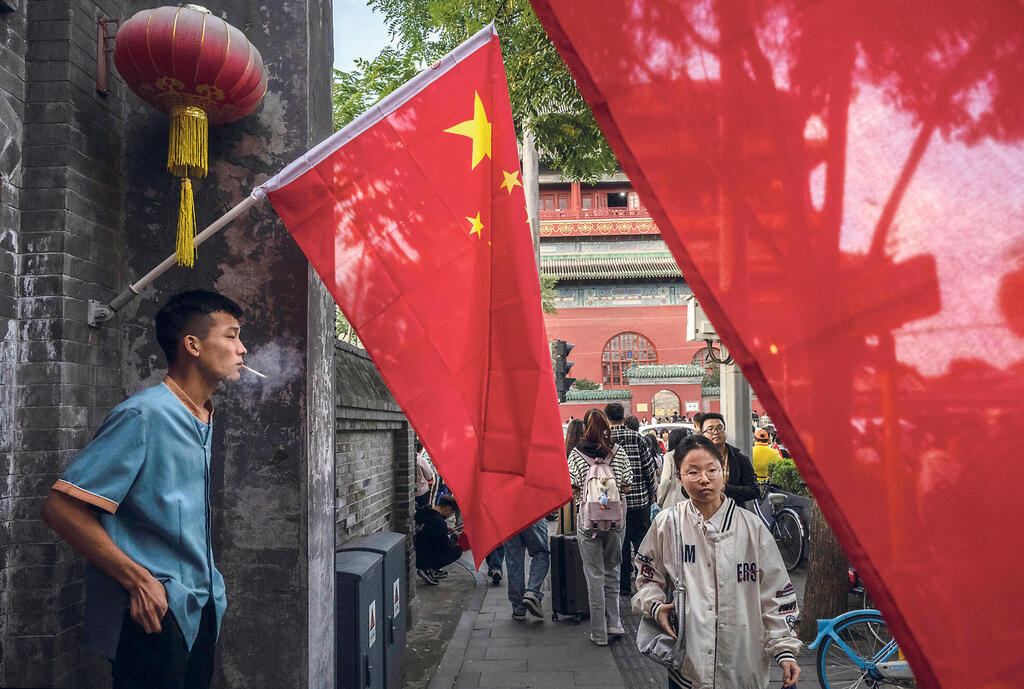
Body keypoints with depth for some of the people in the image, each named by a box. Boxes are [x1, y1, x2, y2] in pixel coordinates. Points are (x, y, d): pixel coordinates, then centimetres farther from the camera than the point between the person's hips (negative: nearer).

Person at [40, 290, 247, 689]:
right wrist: (139, 580, -19)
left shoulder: (203, 419, 11)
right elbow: (61, 508, -19)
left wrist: (207, 585, 15)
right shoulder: (142, 415, -17)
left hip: (200, 608, 8)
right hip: (151, 611, -8)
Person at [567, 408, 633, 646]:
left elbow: (572, 488, -9)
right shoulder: (618, 451, -2)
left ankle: (599, 633, 10)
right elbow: (627, 485, 1)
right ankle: (614, 623, 21)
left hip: (588, 518, -2)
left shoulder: (577, 453, -8)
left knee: (595, 575, 5)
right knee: (611, 570, 19)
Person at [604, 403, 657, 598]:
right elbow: (650, 468, -2)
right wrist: (652, 493, 10)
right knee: (642, 541, 11)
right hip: (639, 499, 0)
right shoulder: (637, 438, -4)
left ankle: (624, 585, 13)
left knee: (620, 544, 8)